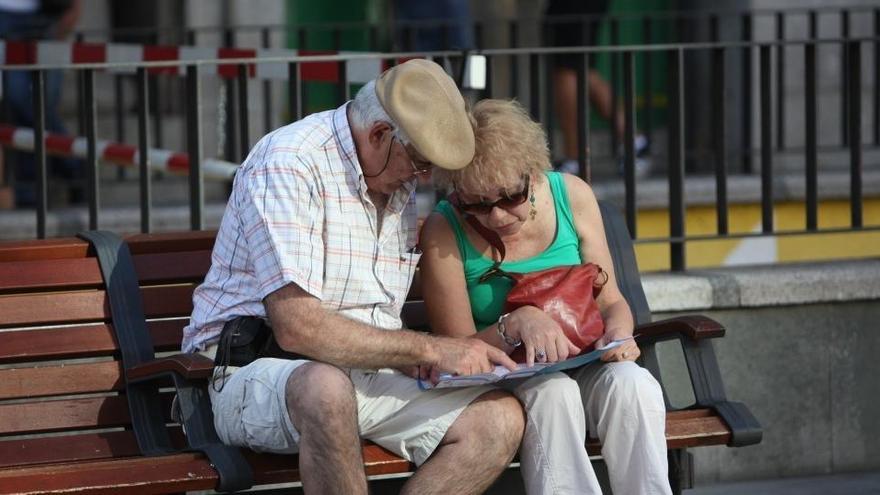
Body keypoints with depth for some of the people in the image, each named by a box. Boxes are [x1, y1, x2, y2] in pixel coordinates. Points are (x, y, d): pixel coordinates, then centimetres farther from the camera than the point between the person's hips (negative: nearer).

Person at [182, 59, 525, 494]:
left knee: (501, 418, -14)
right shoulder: (289, 164, -15)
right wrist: (429, 350, -22)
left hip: (368, 371, 8)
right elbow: (296, 327, -25)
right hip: (256, 372, -8)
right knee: (326, 388, -42)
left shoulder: (399, 183, 14)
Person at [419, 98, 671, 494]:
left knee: (631, 382, -31)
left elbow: (611, 301, 9)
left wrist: (617, 333, -15)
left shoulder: (572, 196, -1)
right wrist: (516, 324, -26)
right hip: (501, 383, -2)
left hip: (582, 371, 3)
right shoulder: (443, 231, -9)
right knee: (553, 392, -36)